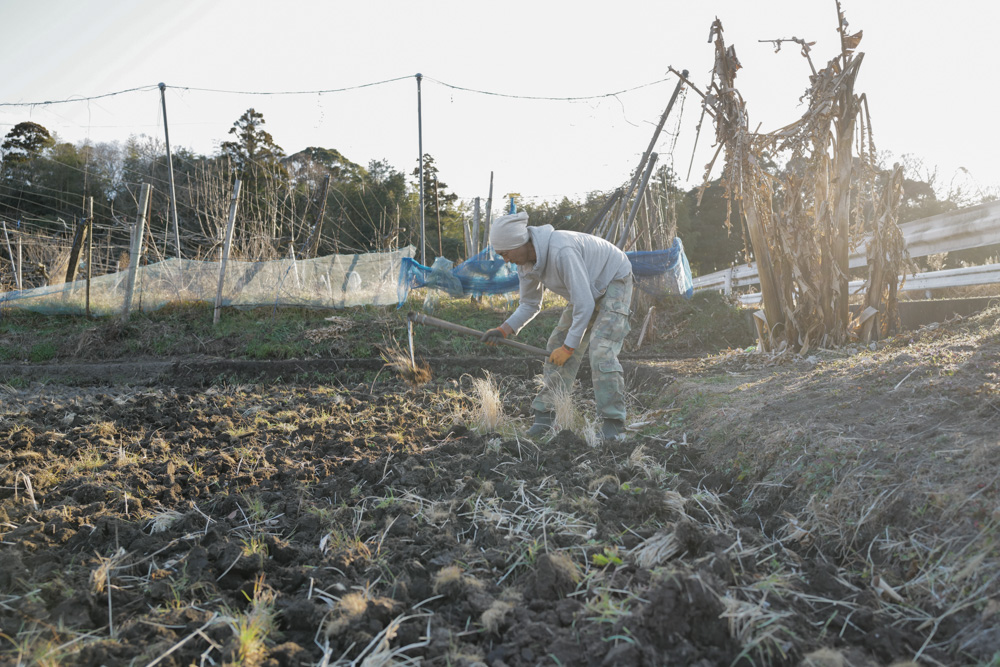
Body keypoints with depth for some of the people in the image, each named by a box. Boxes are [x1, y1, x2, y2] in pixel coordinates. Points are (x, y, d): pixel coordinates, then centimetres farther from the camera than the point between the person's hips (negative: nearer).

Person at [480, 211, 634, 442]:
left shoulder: (562, 252, -38)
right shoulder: (526, 261, -10)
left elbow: (584, 305, -34)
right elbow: (530, 304, 2)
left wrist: (569, 346, -25)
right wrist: (503, 330, -13)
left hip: (614, 282, -8)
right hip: (588, 289, 8)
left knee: (601, 351, -21)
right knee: (557, 346, 3)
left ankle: (613, 425, -13)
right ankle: (545, 417, 10)